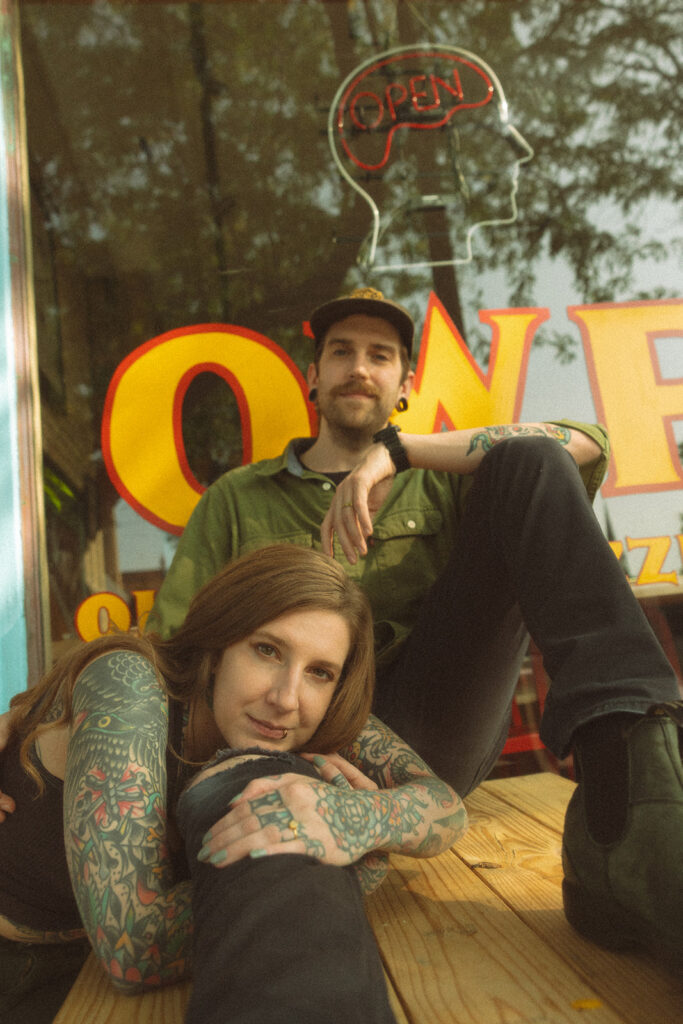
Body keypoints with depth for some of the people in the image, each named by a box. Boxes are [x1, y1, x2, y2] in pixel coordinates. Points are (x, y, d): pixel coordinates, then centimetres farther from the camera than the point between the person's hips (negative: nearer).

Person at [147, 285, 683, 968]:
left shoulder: (438, 482, 21)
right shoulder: (238, 498, 21)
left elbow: (588, 447, 2)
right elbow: (168, 645, 11)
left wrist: (397, 450, -10)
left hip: (431, 723, 2)